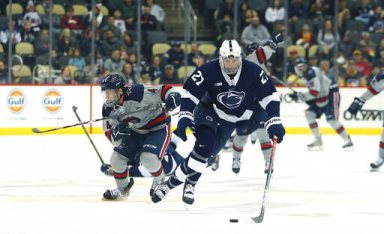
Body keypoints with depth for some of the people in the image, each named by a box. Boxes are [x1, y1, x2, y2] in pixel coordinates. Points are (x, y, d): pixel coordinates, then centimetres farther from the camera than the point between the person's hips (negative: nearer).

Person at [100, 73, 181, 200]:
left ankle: (159, 180, 7)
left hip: (159, 128, -7)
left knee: (148, 158, -27)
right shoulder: (108, 108, -10)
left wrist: (172, 96, -47)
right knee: (117, 157, -1)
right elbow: (110, 135, -9)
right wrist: (117, 132, -32)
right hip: (136, 132, 7)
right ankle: (122, 189, 24)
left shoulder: (136, 93, -31)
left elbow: (163, 90, -26)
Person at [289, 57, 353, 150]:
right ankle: (318, 141, 2)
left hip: (332, 94, -10)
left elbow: (315, 92, -30)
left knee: (332, 120, -18)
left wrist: (299, 96, -26)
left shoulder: (312, 72, -22)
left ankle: (348, 140, -5)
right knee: (309, 114, -2)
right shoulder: (304, 76, 10)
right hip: (321, 98, 10)